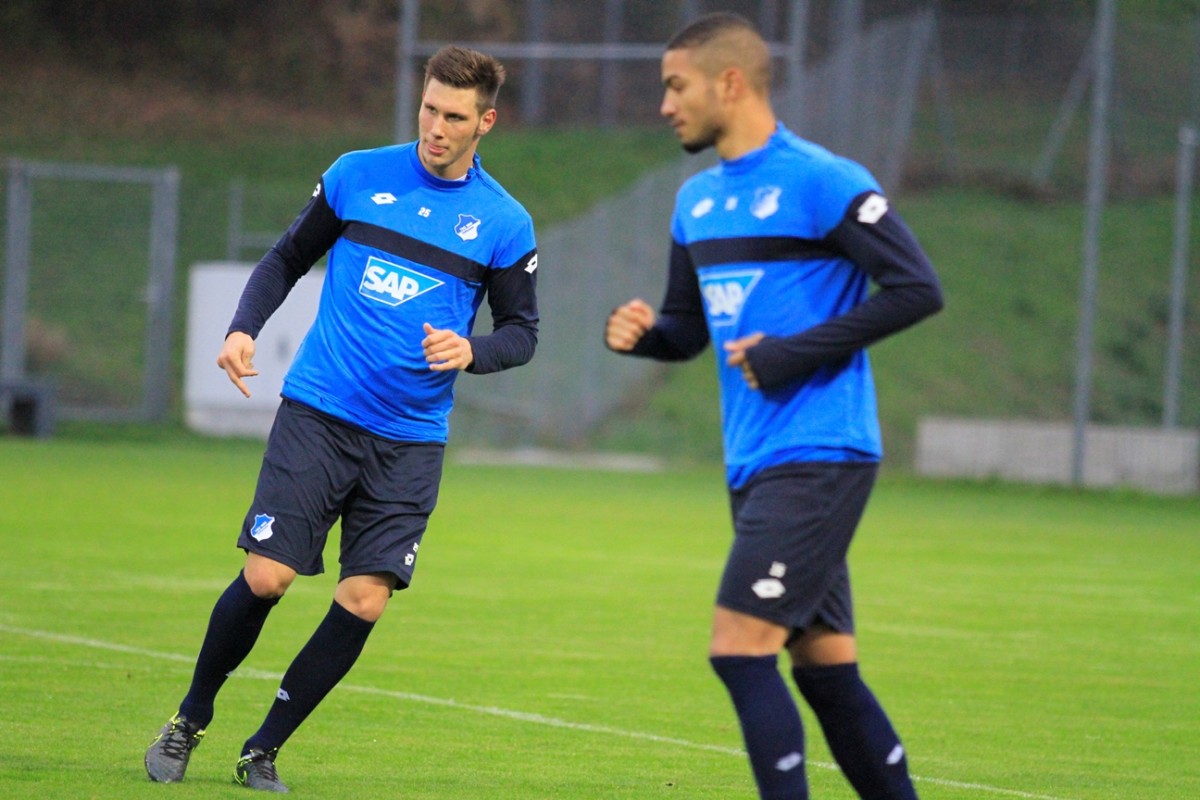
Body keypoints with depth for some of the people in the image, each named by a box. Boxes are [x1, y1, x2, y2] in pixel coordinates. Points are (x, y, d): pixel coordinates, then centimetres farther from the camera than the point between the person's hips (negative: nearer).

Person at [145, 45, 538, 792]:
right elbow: (288, 258, 14)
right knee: (266, 576, -9)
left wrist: (473, 350, -13)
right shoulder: (357, 176, 2)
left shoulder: (505, 225, 1)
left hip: (409, 442, 1)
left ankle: (263, 751, 9)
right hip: (318, 414, -1)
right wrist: (243, 329, -3)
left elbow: (523, 331, 9)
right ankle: (189, 722, 13)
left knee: (364, 602, -7)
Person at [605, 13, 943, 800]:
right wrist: (641, 331, 0)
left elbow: (918, 288, -14)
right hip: (756, 465, 8)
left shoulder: (822, 182, -10)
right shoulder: (698, 200, 15)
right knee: (824, 665, 9)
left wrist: (797, 353, -17)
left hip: (818, 459, -8)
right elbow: (688, 328, 24)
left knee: (740, 646, -15)